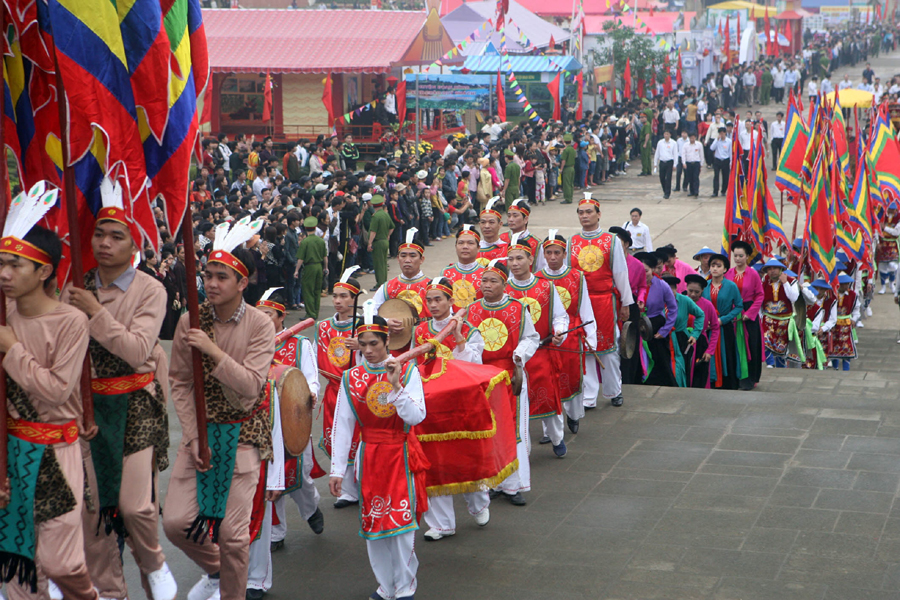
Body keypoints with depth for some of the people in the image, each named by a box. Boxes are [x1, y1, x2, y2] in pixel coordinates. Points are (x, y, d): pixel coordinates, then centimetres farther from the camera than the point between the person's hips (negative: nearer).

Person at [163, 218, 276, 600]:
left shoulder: (260, 326, -8)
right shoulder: (189, 322, -1)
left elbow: (250, 385, -17)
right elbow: (180, 383, 1)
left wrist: (212, 350, -26)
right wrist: (192, 437, -6)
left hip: (242, 432, -3)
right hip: (199, 428, 3)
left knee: (233, 532, -4)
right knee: (176, 523, -3)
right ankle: (213, 569, 29)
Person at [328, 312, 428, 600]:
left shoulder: (407, 371, -4)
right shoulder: (352, 378, 2)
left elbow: (417, 416, -13)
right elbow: (342, 426, 2)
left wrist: (396, 386, -24)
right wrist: (337, 470, 0)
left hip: (402, 455, -2)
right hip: (369, 456, 2)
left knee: (401, 520, -6)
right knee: (373, 520, 5)